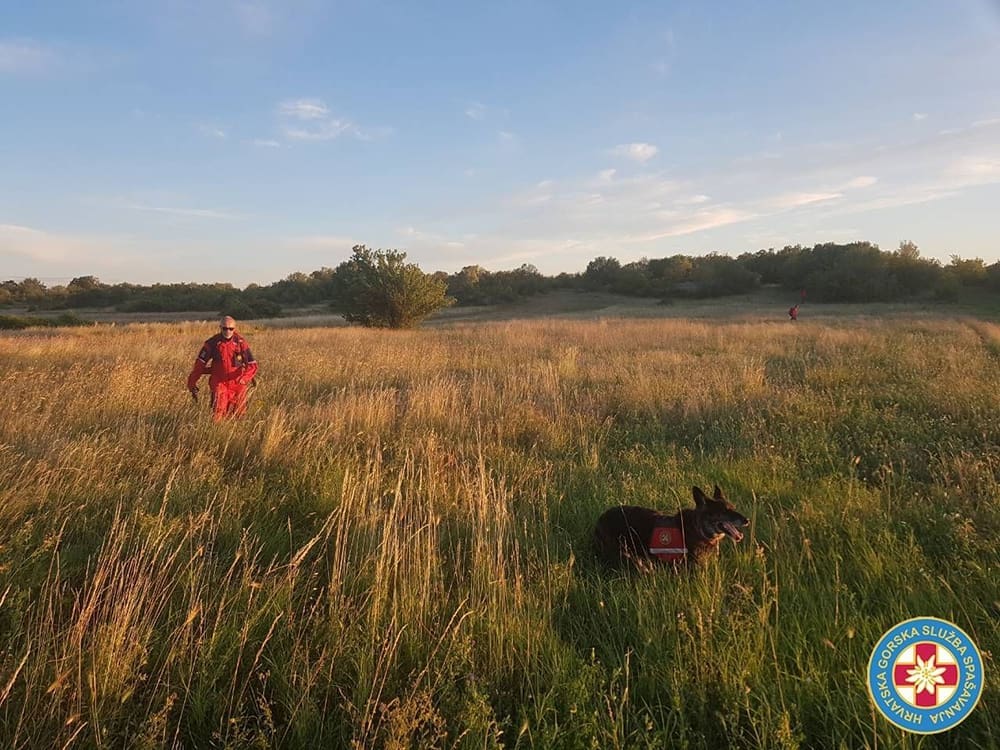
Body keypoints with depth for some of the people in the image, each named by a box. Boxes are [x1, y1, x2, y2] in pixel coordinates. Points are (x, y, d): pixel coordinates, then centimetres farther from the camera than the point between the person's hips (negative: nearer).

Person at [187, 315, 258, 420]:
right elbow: (200, 364, -2)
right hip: (219, 383, -1)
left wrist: (245, 377, -26)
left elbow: (252, 364, -8)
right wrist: (192, 383, -5)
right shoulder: (212, 343, -7)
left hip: (237, 384, 1)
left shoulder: (241, 343, -7)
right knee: (218, 413, -14)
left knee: (238, 415, 9)